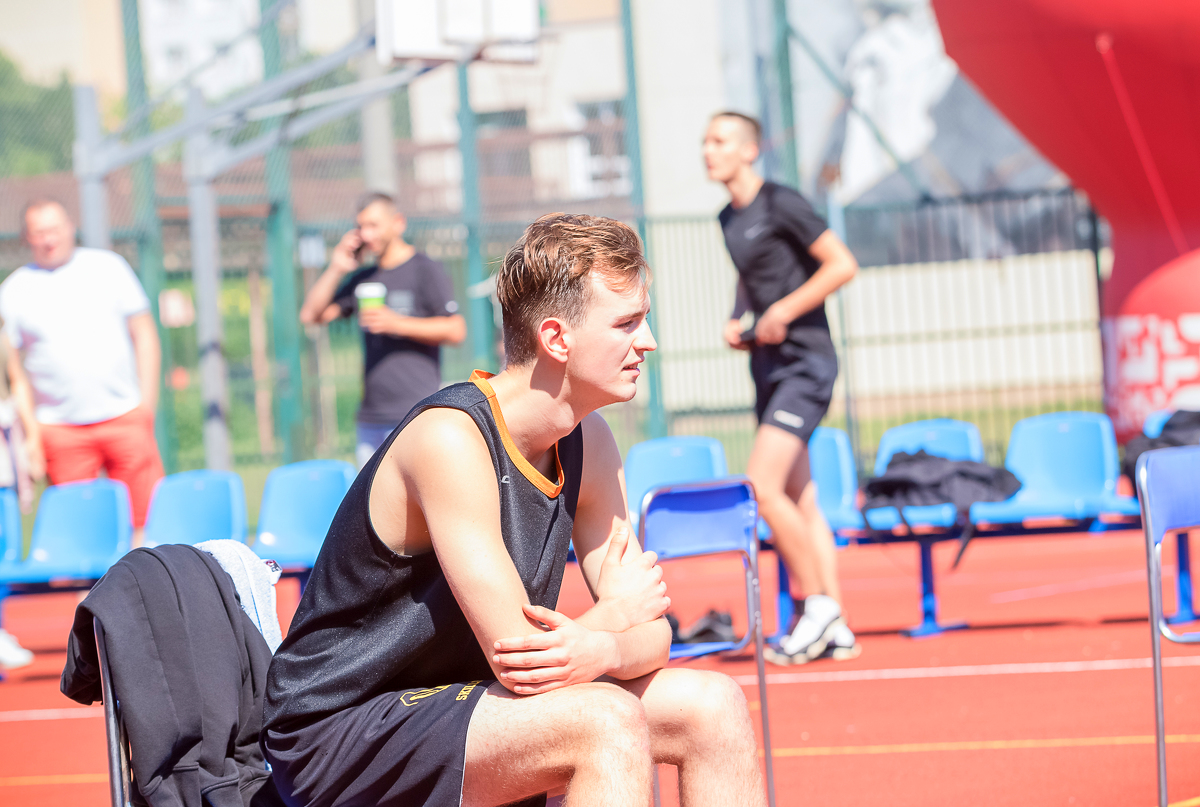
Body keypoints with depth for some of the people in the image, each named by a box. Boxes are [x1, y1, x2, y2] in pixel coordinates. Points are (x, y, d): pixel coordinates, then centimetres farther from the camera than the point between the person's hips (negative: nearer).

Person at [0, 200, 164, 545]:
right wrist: (30, 431, 0)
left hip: (125, 416, 0)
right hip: (61, 429, 0)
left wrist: (148, 400, 0)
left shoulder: (107, 266, 8)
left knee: (146, 517, -6)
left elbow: (144, 333, 9)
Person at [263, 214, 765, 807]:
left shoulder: (587, 444, 2)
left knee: (713, 705, -2)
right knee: (606, 721, -29)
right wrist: (615, 610, -8)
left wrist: (600, 651, -25)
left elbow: (651, 633, -1)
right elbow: (520, 659, -28)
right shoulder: (450, 439, -24)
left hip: (461, 699, 8)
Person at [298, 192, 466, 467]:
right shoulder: (362, 278, 18)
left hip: (414, 414, -7)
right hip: (370, 419, 7)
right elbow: (311, 316, 14)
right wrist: (336, 269, 6)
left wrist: (397, 324, -13)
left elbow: (456, 331, -7)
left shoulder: (425, 270, 0)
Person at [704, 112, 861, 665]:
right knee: (799, 499, 6)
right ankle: (836, 631, 9)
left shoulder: (780, 204, -10)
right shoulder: (729, 218, 14)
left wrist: (785, 310, -16)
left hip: (804, 360, -9)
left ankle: (818, 601, -6)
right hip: (768, 364, 9)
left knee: (762, 486, -18)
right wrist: (736, 322, 10)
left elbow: (842, 265, -13)